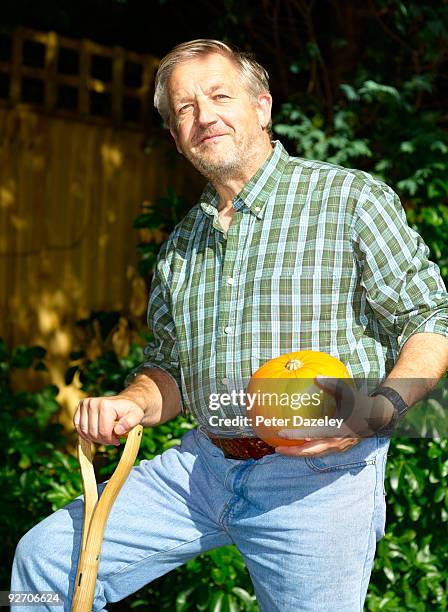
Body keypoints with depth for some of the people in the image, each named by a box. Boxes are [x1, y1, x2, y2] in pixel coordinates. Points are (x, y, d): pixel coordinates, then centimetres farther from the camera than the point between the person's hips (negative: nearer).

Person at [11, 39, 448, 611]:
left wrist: (378, 409, -23)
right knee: (45, 556, 1)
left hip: (316, 477, -5)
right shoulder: (182, 241, 15)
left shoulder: (351, 198, -4)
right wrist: (131, 405, 1)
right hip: (199, 465, 5)